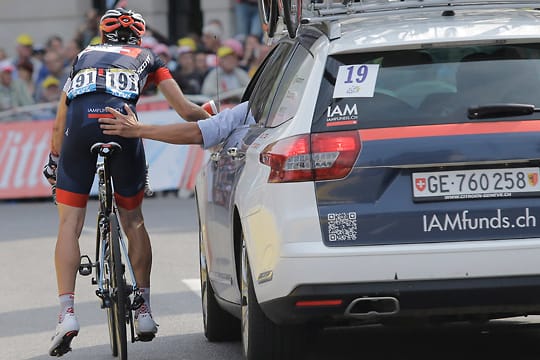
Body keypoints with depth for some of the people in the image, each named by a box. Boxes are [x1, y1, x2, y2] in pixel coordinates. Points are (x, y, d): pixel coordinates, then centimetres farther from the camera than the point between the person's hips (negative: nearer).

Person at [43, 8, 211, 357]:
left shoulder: (84, 56, 35)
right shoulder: (147, 57, 30)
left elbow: (59, 122, 34)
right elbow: (186, 111, 26)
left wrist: (55, 158, 46)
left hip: (79, 123, 0)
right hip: (121, 121, 0)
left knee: (70, 224, 6)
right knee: (134, 221, 19)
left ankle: (67, 312, -10)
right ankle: (144, 311, 20)